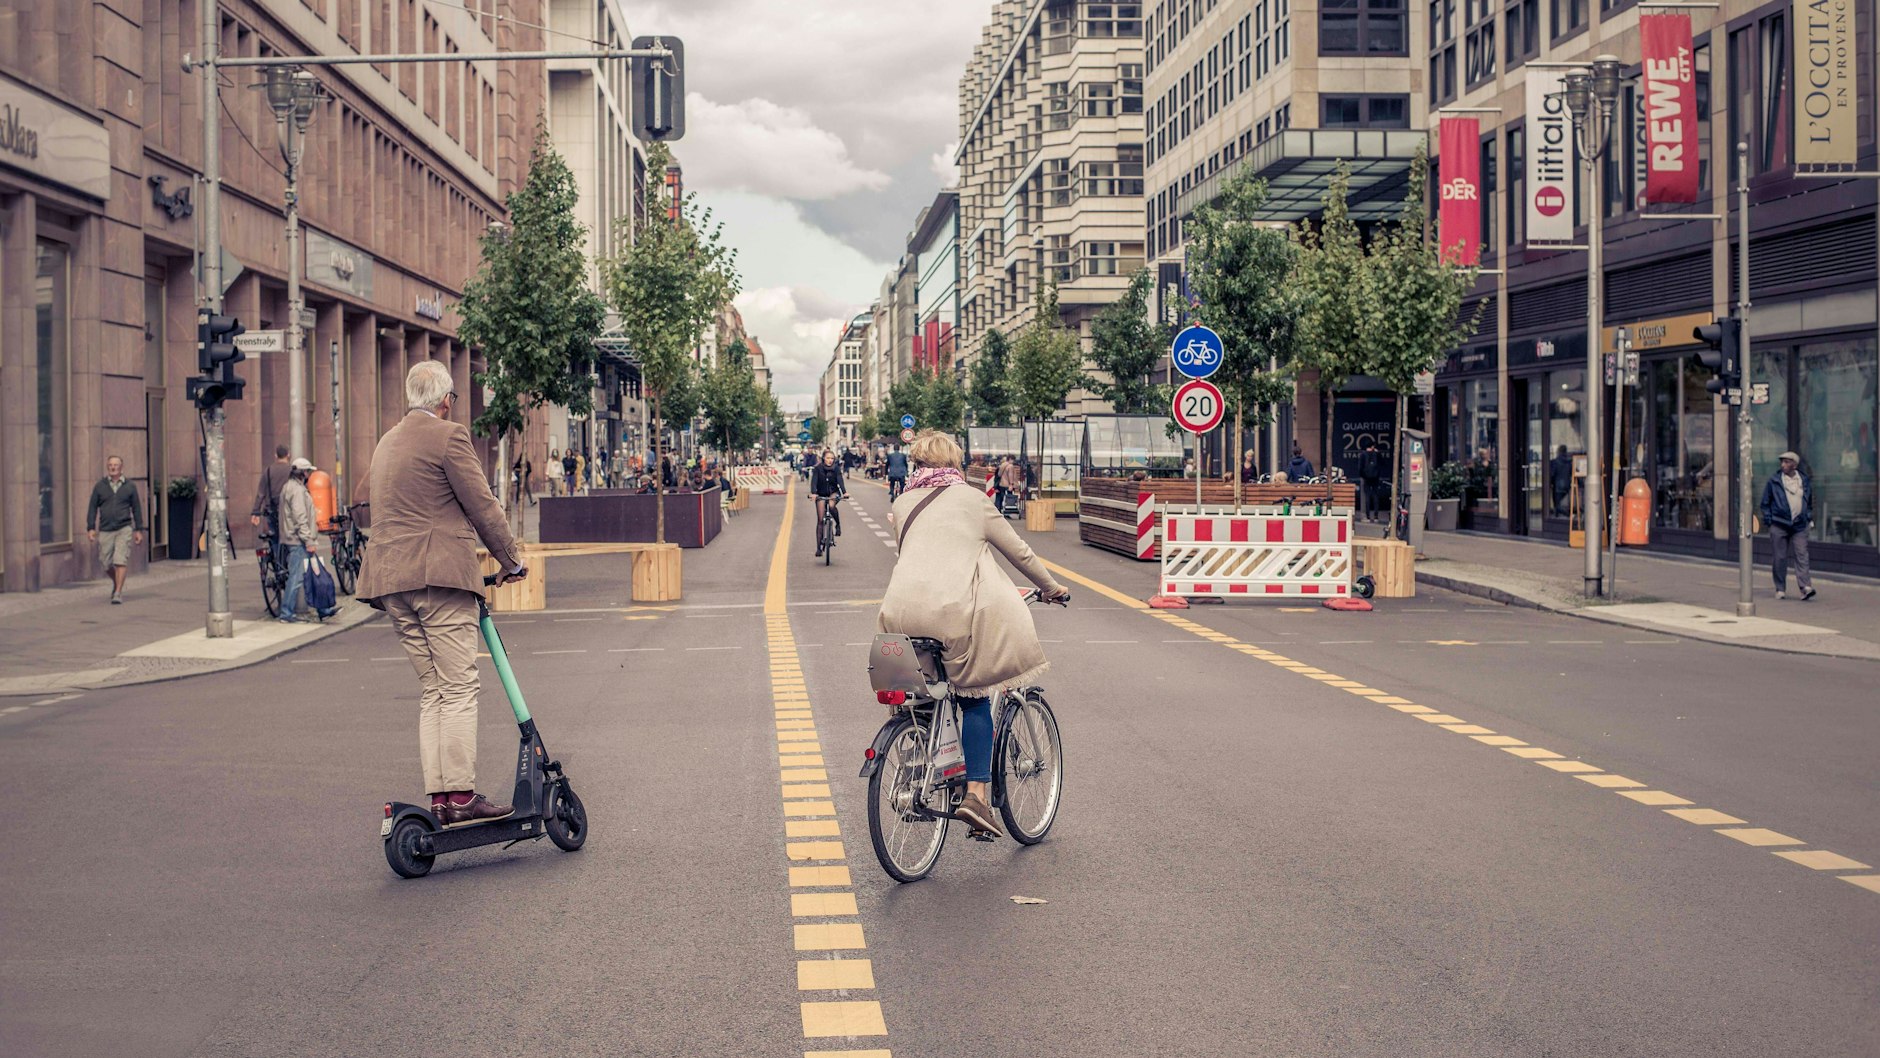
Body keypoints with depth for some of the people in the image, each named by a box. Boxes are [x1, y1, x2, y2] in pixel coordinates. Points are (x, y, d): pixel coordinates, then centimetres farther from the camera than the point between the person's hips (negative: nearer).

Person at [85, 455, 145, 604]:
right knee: (106, 563, 5)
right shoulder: (100, 486, 6)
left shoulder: (130, 487, 6)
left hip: (124, 529, -2)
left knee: (120, 561, -12)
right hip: (105, 530, 2)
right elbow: (92, 507, 8)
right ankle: (116, 583, 34)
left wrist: (139, 530, 8)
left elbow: (136, 508, 11)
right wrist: (90, 528, 0)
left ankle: (118, 593, -11)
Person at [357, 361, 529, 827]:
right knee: (458, 688, -7)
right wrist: (512, 560, 6)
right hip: (440, 576, -8)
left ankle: (438, 797, 6)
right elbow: (481, 505, -6)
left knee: (432, 690, 10)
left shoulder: (387, 442, 21)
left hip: (392, 579, 8)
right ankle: (460, 796, -11)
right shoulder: (448, 435, -6)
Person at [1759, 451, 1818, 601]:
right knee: (1780, 558, 2)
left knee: (1802, 556, -8)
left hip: (1799, 526, 1)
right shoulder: (1774, 481, 1)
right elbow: (1765, 503, 6)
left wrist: (1808, 516, 11)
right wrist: (1768, 519, -2)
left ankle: (1806, 587, -14)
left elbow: (1810, 501, 21)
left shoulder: (1805, 481, 8)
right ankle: (1780, 589, 11)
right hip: (1779, 525, -1)